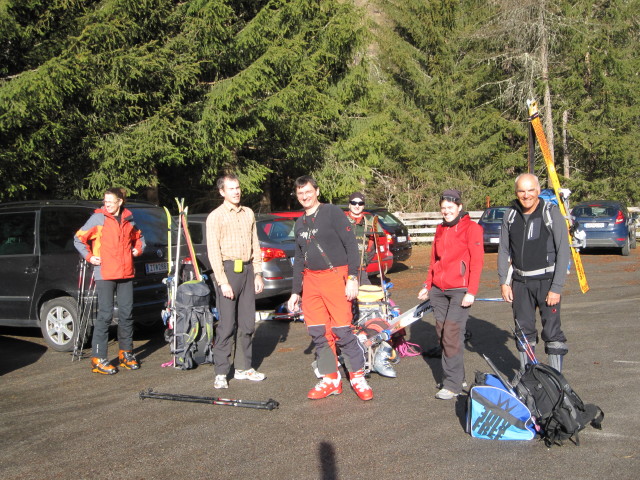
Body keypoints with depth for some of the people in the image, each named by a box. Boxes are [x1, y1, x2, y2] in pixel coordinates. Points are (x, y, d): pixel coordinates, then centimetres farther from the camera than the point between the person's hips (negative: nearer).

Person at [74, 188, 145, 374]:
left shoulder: (129, 219, 12)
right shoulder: (98, 218, -2)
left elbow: (138, 237, 31)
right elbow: (79, 238, 4)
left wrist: (138, 249, 13)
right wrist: (89, 257, -5)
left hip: (126, 274, 5)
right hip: (105, 274, -5)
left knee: (126, 313, 9)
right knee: (105, 315, -7)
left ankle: (126, 353, 23)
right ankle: (98, 359, -1)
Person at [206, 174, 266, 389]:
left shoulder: (249, 214, 14)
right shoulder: (215, 217, -3)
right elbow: (213, 251, -9)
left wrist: (257, 273, 9)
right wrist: (222, 281, -15)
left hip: (247, 270, 6)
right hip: (228, 269, -5)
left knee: (247, 323, 8)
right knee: (226, 324, -7)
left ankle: (244, 368, 18)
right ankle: (221, 373, -1)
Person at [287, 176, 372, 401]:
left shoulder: (332, 213, -3)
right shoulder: (300, 223, 17)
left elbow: (351, 245, -8)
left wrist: (352, 278, -16)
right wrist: (295, 292, 20)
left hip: (335, 276, -6)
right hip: (310, 279, 6)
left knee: (342, 330, -10)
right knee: (318, 332, 4)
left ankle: (358, 376, 5)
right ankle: (331, 379, 15)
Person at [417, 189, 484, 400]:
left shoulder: (471, 228, -4)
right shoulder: (440, 229, 16)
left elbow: (477, 261, -8)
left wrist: (471, 292, -14)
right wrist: (428, 285, 14)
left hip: (460, 290, -6)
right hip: (439, 289, 6)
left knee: (452, 335, -11)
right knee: (442, 334, 5)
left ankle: (453, 384, -6)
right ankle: (456, 376, 16)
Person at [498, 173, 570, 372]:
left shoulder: (552, 213, -9)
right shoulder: (510, 216, 5)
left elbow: (563, 252, -10)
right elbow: (503, 251, 10)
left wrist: (556, 288, -15)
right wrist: (504, 282, 3)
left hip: (546, 280, -4)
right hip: (520, 282, 4)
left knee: (552, 331, -4)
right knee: (524, 331, 11)